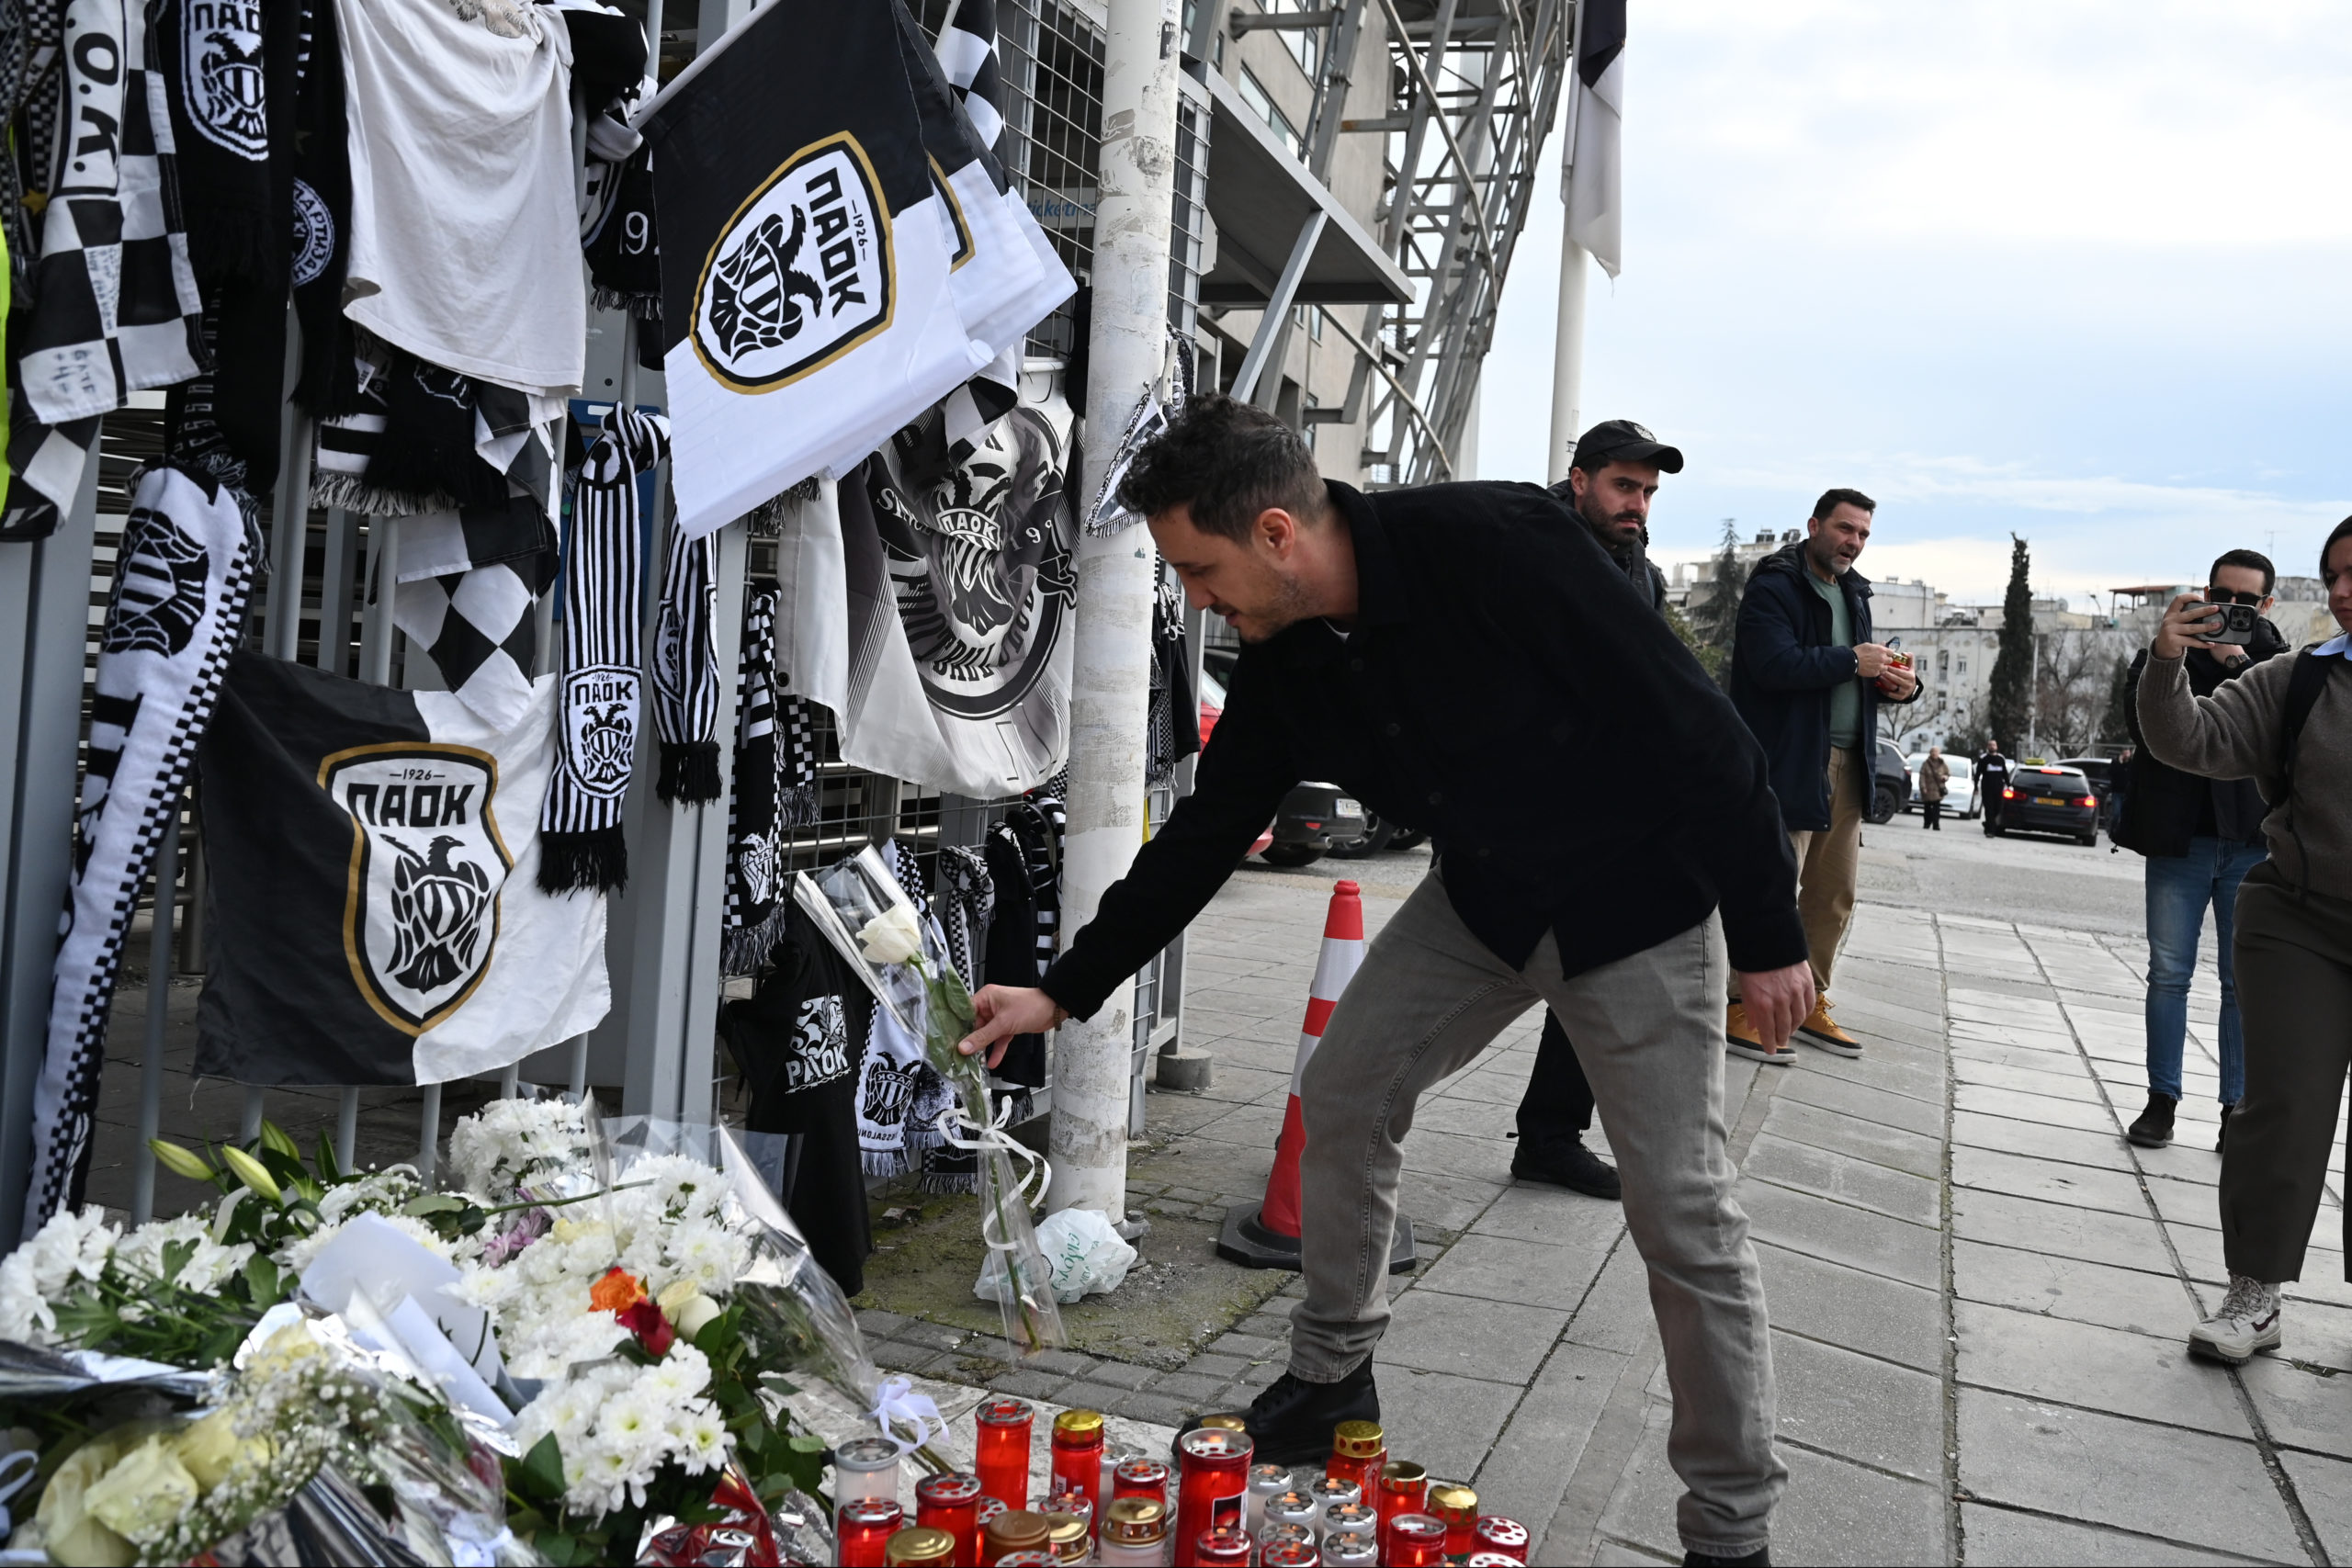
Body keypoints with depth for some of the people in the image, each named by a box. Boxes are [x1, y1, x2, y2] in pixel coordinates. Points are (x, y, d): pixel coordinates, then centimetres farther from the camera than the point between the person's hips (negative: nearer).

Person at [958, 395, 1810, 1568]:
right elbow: (1204, 832, 2)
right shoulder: (1283, 661, -8)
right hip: (1482, 894, 7)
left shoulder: (1496, 546, -30)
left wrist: (1767, 935, -20)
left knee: (1682, 1214, -4)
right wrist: (1066, 989, 2)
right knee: (1344, 1092, 5)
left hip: (1636, 898, -6)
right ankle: (1332, 1379, 26)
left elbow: (1690, 725, -25)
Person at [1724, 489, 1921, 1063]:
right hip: (1788, 762, -8)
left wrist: (1898, 685, 6)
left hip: (1845, 764, 8)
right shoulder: (1774, 587, -6)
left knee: (1835, 896, 9)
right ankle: (1743, 1011, 1)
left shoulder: (1852, 593, 20)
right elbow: (1775, 664, -21)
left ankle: (1810, 1004, 21)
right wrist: (1852, 660, -16)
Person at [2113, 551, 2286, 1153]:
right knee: (2169, 974, 4)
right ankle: (2162, 1098, 11)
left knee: (2244, 982, 3)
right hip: (2178, 838, 0)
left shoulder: (2280, 662, 8)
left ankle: (2237, 1105, 11)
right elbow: (2141, 721, -8)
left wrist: (2236, 662, -16)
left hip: (2252, 844, 0)